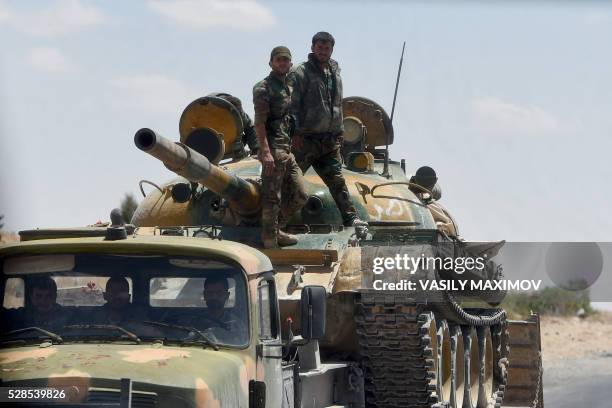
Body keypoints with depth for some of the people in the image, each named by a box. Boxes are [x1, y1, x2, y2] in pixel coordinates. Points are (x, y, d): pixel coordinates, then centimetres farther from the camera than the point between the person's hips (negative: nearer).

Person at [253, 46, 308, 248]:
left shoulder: (288, 88, 20)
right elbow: (259, 122, -14)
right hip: (274, 150, -9)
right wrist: (266, 152, -22)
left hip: (288, 151, 9)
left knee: (299, 196, 10)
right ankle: (270, 239, -1)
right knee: (272, 198, -6)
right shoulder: (264, 88, -6)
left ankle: (275, 229, 22)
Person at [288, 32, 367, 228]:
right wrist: (295, 133, -19)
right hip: (306, 139, -6)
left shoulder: (335, 73, 15)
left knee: (337, 180, 6)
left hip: (330, 140, 6)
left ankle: (350, 218, 8)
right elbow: (292, 106, -12)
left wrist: (339, 134, 18)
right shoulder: (300, 73, -7)